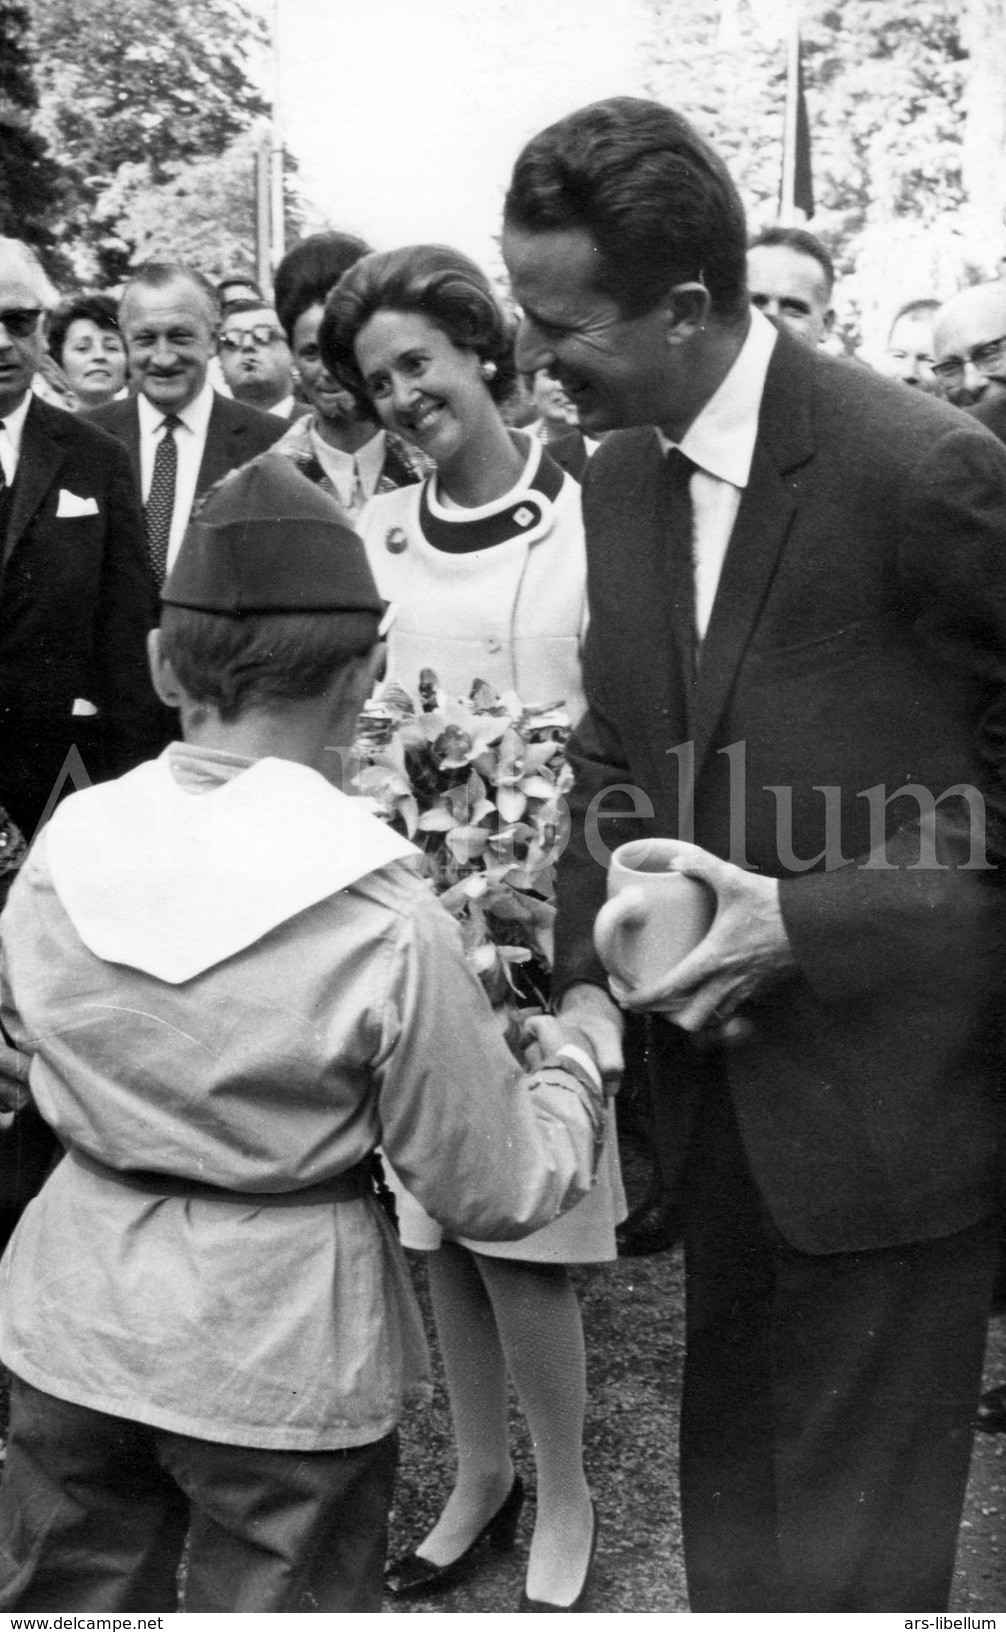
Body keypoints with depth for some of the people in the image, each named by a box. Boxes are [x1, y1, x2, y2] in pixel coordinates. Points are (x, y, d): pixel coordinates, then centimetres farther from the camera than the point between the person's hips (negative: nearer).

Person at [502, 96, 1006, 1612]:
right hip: (718, 1068, 6)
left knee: (849, 1538, 8)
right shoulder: (619, 474, 3)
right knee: (729, 1475, 23)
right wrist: (588, 972, -3)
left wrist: (812, 919, -18)